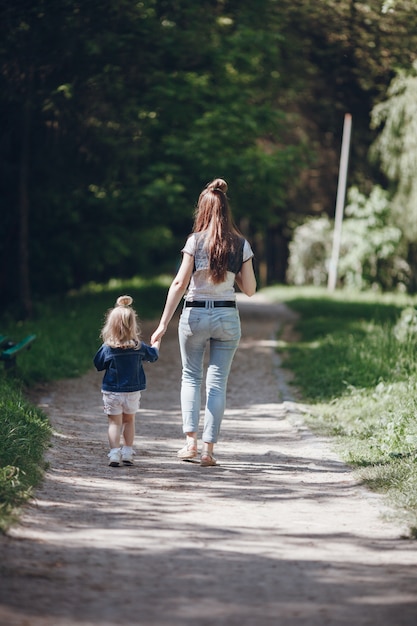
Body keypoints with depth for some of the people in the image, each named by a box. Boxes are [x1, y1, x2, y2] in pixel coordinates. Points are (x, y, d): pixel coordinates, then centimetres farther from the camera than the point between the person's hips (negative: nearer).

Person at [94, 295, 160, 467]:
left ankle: (114, 453, -5)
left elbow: (98, 365, -3)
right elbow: (152, 355, 11)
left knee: (115, 423, 4)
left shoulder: (107, 348, -15)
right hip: (133, 391, 2)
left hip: (112, 392, -2)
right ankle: (128, 452, 16)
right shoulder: (139, 347, -9)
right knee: (129, 421, 17)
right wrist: (156, 343, 30)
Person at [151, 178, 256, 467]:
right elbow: (250, 289, 3)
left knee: (191, 377, 14)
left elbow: (179, 284, -11)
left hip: (195, 315, -1)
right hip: (227, 316, 2)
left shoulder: (196, 241, -7)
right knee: (218, 382, 6)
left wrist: (163, 324, -9)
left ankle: (191, 441, 2)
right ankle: (208, 449, 2)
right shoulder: (241, 244, 1)